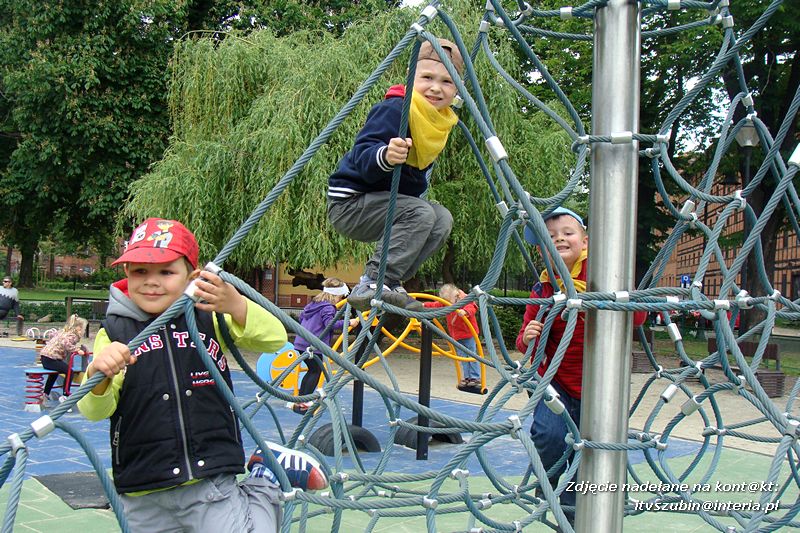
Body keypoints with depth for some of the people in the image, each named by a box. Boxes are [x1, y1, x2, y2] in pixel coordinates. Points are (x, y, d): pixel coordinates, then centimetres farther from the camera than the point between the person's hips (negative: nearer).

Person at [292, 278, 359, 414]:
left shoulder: (313, 303, 16)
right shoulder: (328, 308, -11)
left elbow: (301, 316, 25)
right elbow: (329, 323, -24)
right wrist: (348, 322, -24)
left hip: (301, 342, 9)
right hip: (314, 345, -9)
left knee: (312, 370, 19)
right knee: (316, 371, 1)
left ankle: (300, 400, 23)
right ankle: (303, 403, -3)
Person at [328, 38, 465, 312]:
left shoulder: (441, 120, 6)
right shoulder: (393, 109, -21)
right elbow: (362, 159, -31)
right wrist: (385, 156, -49)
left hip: (387, 201, 9)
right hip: (350, 201, -9)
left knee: (442, 219, -5)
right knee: (420, 213, -26)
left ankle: (389, 283, -2)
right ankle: (370, 286, -25)